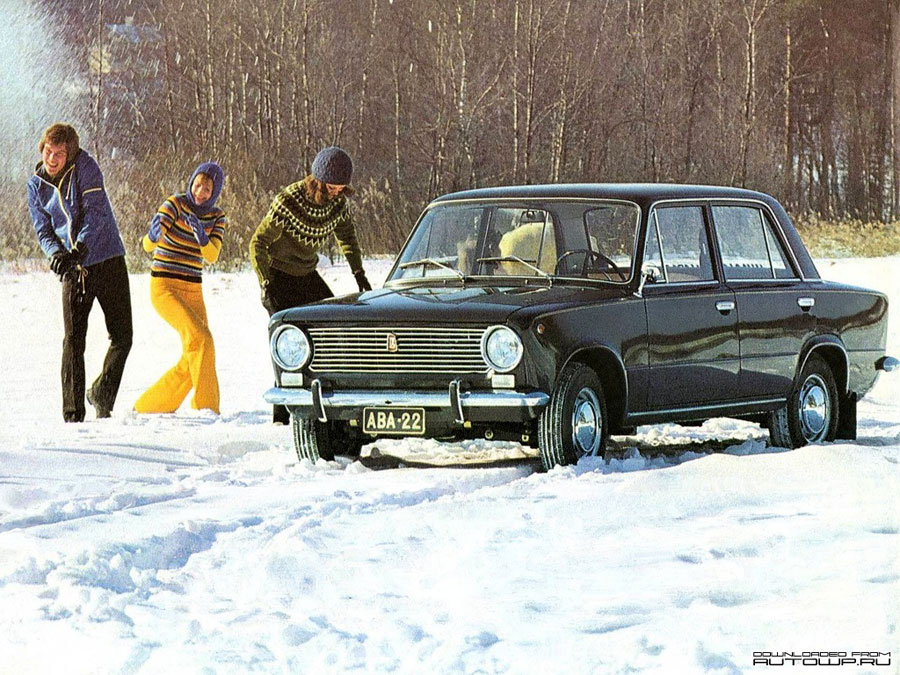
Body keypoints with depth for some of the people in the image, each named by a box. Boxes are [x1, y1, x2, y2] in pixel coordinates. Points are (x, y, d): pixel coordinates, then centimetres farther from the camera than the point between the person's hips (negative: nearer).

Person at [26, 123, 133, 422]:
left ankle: (102, 396, 24)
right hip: (73, 269, 2)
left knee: (122, 337, 2)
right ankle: (73, 414, -4)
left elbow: (96, 213, -18)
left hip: (107, 260, -2)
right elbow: (43, 229, 2)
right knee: (73, 340, -7)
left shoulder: (85, 168, -10)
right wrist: (57, 254, -20)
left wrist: (80, 250, -32)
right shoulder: (36, 185, 1)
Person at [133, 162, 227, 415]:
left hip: (192, 290, 7)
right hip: (164, 287, -7)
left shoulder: (216, 217, 5)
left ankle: (146, 408, 19)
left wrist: (201, 235, -32)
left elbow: (212, 255, -12)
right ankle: (207, 408, -21)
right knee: (201, 339, -24)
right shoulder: (175, 204, -12)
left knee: (192, 361, 3)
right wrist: (153, 235, -46)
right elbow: (148, 245, -23)